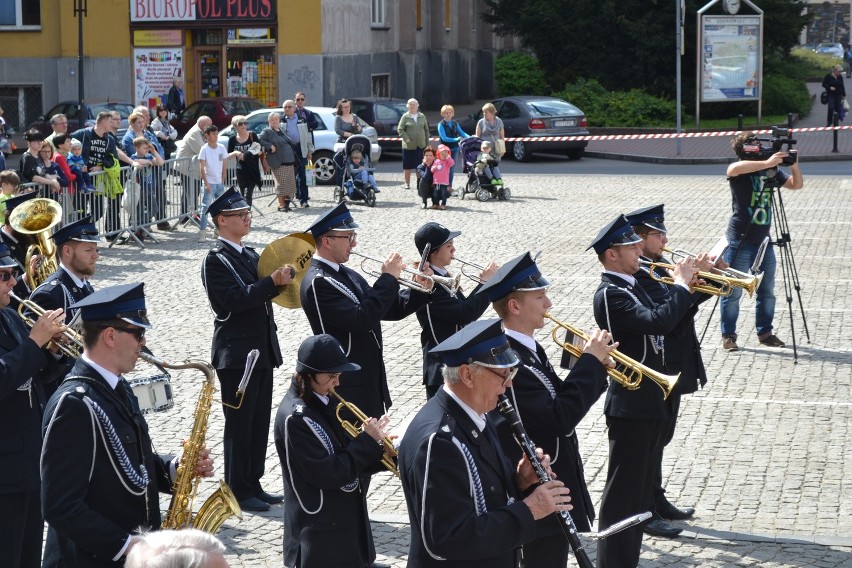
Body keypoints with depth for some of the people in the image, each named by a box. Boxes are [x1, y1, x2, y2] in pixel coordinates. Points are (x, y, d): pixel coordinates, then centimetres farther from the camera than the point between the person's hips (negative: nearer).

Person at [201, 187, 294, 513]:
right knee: (239, 423, -1)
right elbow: (235, 300, -22)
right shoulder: (216, 260, -11)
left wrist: (282, 279, -4)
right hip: (237, 352, -8)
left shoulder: (250, 255, 15)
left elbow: (260, 295, 14)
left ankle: (253, 485, 21)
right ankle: (238, 490, 6)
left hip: (262, 349, 8)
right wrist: (273, 281, -27)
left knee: (259, 421, 12)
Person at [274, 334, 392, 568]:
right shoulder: (295, 417, -21)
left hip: (348, 520, 9)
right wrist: (367, 441, -19)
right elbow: (327, 474, -24)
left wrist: (380, 454, -7)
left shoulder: (325, 402, 5)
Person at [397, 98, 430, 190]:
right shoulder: (405, 117, -2)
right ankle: (407, 183, 11)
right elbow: (400, 129, -4)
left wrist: (427, 143, 7)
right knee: (407, 166, 2)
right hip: (409, 145, -2)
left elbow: (426, 130, 12)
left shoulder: (422, 116, 8)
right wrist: (406, 138, -16)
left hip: (421, 145, 2)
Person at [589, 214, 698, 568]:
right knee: (623, 492, -4)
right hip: (631, 406, -10)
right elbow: (659, 322, -30)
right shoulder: (610, 294, -18)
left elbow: (664, 320, 17)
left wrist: (691, 287, 6)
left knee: (638, 489, 16)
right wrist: (681, 284, -17)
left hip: (648, 402, 10)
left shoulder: (630, 287, 12)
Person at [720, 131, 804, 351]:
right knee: (733, 291, -1)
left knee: (767, 291, 12)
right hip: (740, 242, -6)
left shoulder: (771, 170, 7)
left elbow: (797, 184, 12)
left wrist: (794, 165, -8)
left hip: (763, 240, 6)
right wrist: (767, 163, -35)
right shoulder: (739, 171, -10)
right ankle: (728, 335, 8)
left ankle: (765, 332, 24)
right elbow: (733, 169, -35)